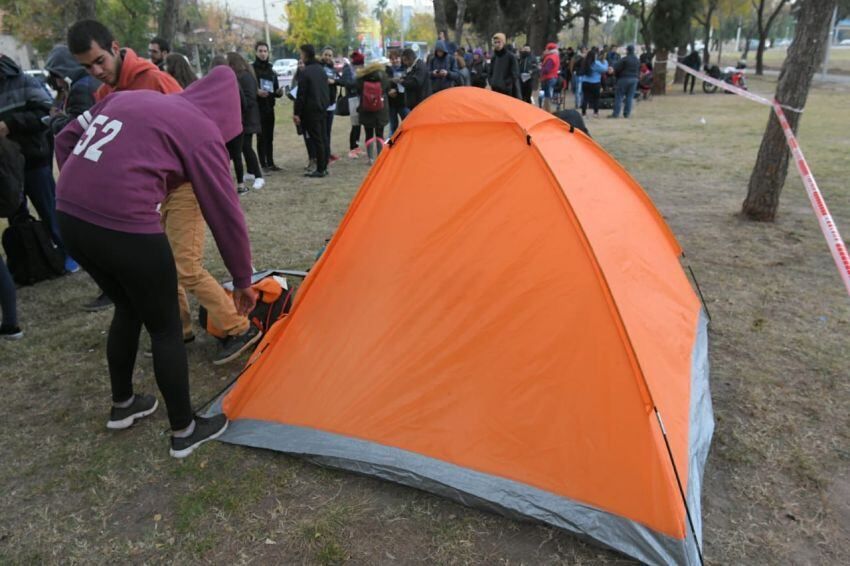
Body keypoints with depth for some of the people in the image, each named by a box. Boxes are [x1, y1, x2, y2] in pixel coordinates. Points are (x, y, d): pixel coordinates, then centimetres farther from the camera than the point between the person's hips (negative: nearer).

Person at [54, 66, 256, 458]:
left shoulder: (128, 98, 19)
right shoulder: (202, 130, -3)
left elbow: (66, 140, 23)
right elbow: (225, 214, -2)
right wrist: (242, 280, 7)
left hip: (70, 217, 8)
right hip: (126, 228, -8)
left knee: (128, 308, 27)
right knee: (165, 328, 10)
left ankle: (122, 406, 44)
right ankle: (184, 431, 25)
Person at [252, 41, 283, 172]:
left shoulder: (271, 70, 15)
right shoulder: (251, 69, -4)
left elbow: (275, 90, 17)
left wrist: (279, 92, -6)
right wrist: (256, 92, -26)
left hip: (269, 107, 5)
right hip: (258, 108, -5)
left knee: (270, 137, 9)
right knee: (261, 136, -5)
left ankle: (271, 163, 15)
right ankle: (263, 164, -1)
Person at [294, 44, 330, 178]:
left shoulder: (304, 72, -13)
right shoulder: (321, 70, 11)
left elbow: (301, 95, -15)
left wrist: (297, 113, -11)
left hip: (311, 111, -8)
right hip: (323, 109, 8)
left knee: (316, 140, -6)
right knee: (323, 139, 11)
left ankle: (320, 170, -4)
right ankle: (324, 167, 16)